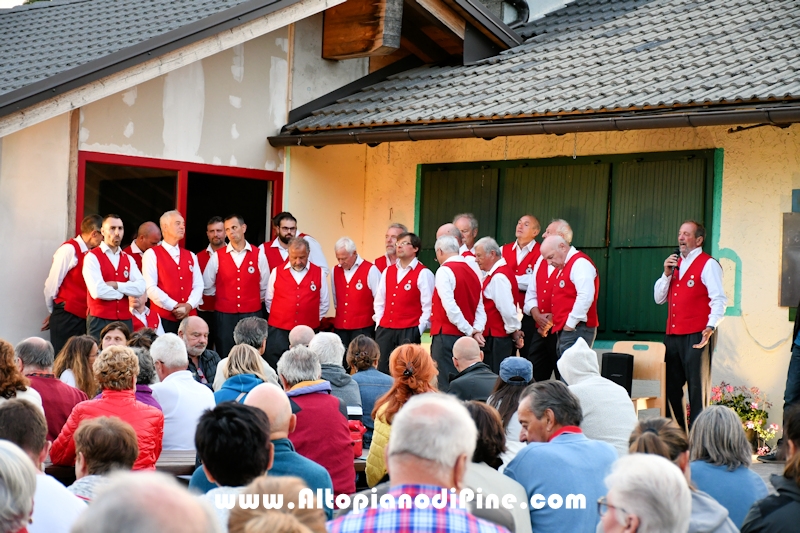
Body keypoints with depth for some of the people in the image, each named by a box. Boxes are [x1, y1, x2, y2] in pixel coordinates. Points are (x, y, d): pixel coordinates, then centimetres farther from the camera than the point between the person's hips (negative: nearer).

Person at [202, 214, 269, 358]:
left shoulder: (258, 255, 2)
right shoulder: (217, 256, 2)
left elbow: (265, 287, 8)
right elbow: (206, 287, 9)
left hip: (252, 314, 0)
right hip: (224, 315, 1)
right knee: (225, 356, 3)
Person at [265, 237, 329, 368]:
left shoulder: (319, 273, 4)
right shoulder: (277, 272, 3)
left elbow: (324, 304, 11)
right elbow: (269, 301, 14)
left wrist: (313, 320, 8)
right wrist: (279, 317, 11)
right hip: (279, 332, 0)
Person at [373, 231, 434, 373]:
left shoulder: (423, 273, -6)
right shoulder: (388, 271, 13)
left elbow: (428, 306, -9)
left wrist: (418, 331, -11)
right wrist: (379, 324, 8)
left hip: (409, 332, -6)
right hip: (384, 330, 6)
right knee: (382, 370, 4)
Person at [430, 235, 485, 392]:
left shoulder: (445, 270, -9)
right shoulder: (472, 272, 14)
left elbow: (450, 306, -16)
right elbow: (480, 308, 8)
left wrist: (470, 331, -9)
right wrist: (477, 330, -4)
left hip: (446, 335, -7)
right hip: (465, 338, 7)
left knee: (444, 384, -7)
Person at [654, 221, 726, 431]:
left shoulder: (708, 264, -4)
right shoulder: (675, 263, 18)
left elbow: (719, 299, -12)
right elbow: (658, 298, 16)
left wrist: (710, 327, -25)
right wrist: (666, 274, 1)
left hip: (696, 335, -7)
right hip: (672, 335, 7)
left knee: (697, 387, -3)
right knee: (671, 386, 10)